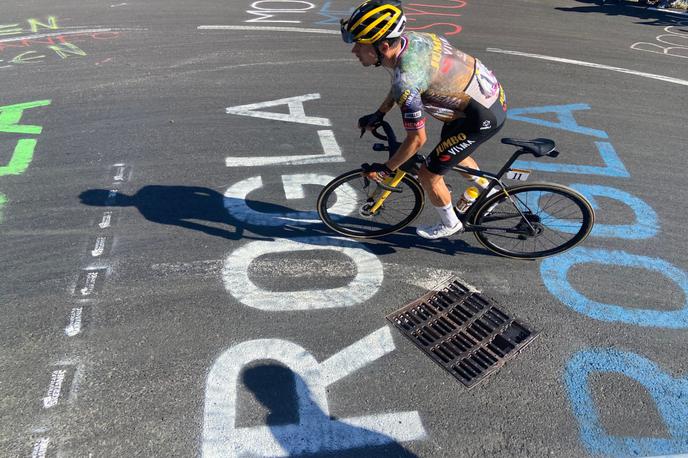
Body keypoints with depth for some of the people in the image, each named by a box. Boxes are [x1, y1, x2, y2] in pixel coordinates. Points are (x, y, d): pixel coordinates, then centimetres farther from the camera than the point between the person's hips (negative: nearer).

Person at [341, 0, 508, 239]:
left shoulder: (406, 82, -33)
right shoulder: (407, 38, -6)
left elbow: (417, 139, -23)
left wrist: (385, 169, -9)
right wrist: (379, 114, 17)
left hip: (483, 117, -9)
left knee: (428, 174, 2)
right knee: (453, 153, 31)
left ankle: (449, 224, 28)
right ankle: (488, 190, 53)